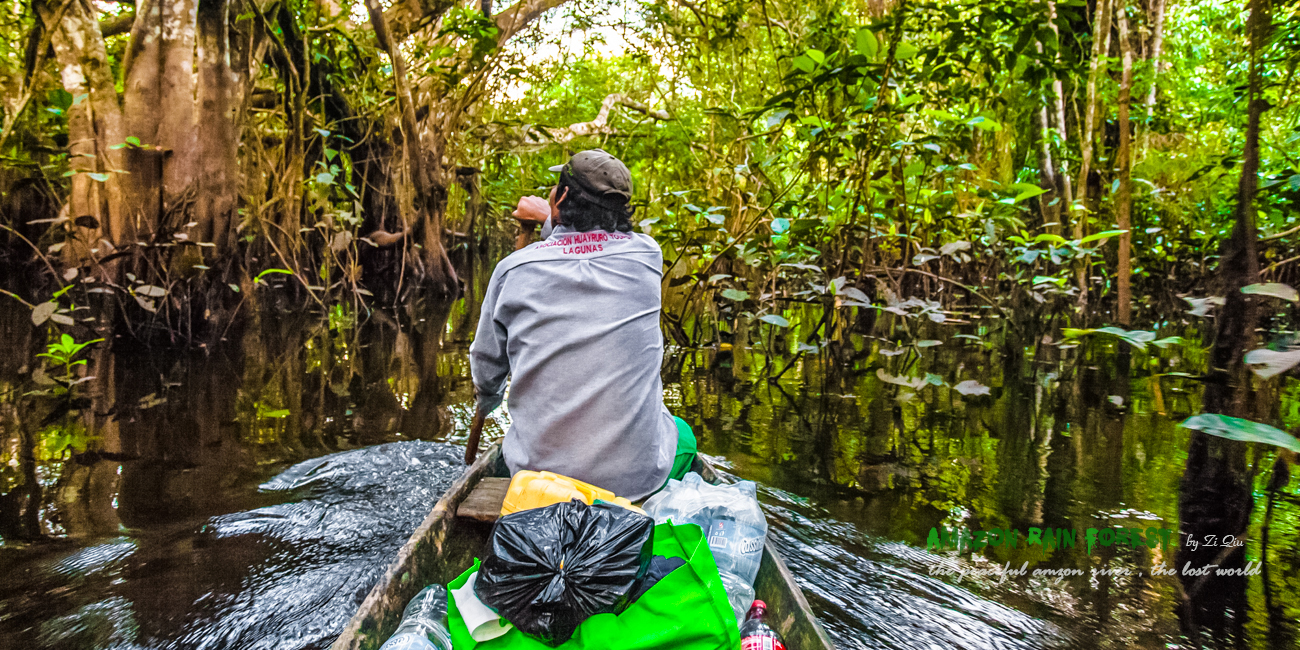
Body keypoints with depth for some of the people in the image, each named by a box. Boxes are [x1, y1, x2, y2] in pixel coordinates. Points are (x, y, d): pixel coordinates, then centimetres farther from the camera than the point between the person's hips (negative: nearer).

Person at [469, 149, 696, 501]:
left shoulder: (513, 268, -7)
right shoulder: (646, 255, -7)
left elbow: (486, 365, 7)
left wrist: (486, 403, 28)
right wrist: (548, 221, 27)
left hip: (537, 473, 2)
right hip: (636, 476, -1)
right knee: (682, 434, 33)